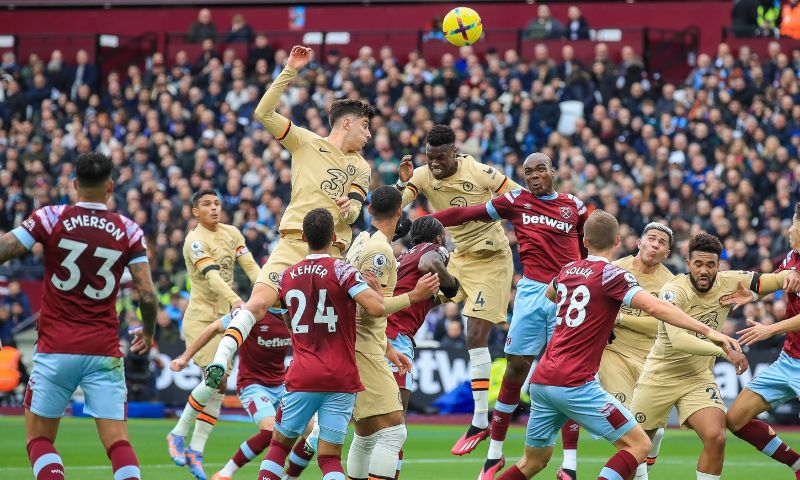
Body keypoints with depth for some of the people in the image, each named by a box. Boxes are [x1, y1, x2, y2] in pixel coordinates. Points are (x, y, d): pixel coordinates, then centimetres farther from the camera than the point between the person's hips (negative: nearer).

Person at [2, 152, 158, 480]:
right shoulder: (128, 231, 1)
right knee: (117, 441, 1)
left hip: (56, 349, -1)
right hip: (105, 351, 1)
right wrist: (148, 333, 15)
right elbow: (147, 295, -3)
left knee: (39, 438, 9)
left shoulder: (50, 218, -4)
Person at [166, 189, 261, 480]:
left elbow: (250, 267, 2)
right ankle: (178, 434, 0)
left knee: (218, 386, 2)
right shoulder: (195, 240, -12)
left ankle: (195, 452, 7)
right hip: (201, 317, -6)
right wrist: (234, 300, -41)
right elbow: (212, 276, -26)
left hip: (225, 318, 6)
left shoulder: (232, 234, 9)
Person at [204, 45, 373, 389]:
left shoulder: (361, 168, 21)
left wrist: (348, 209, -17)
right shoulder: (307, 142, 11)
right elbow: (264, 113, 1)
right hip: (294, 241, -3)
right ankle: (220, 362, -28)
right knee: (258, 303, -23)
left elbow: (355, 209, 8)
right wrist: (289, 72, -5)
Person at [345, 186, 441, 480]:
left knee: (366, 437, 16)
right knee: (393, 430, -15)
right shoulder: (380, 250, -13)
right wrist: (413, 296, -21)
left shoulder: (362, 241, 16)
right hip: (362, 351, -10)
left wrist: (386, 347, 28)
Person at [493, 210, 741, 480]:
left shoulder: (567, 271, 14)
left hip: (541, 380, 8)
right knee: (639, 445, -4)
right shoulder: (609, 274, -7)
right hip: (573, 384, -8)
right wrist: (707, 331, -22)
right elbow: (655, 308, -20)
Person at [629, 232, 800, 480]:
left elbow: (769, 280, -2)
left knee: (715, 437, -20)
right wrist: (724, 351, -44)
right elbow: (678, 339, -36)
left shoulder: (728, 282, -10)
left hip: (698, 376, 3)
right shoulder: (674, 290, -24)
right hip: (660, 376, -2)